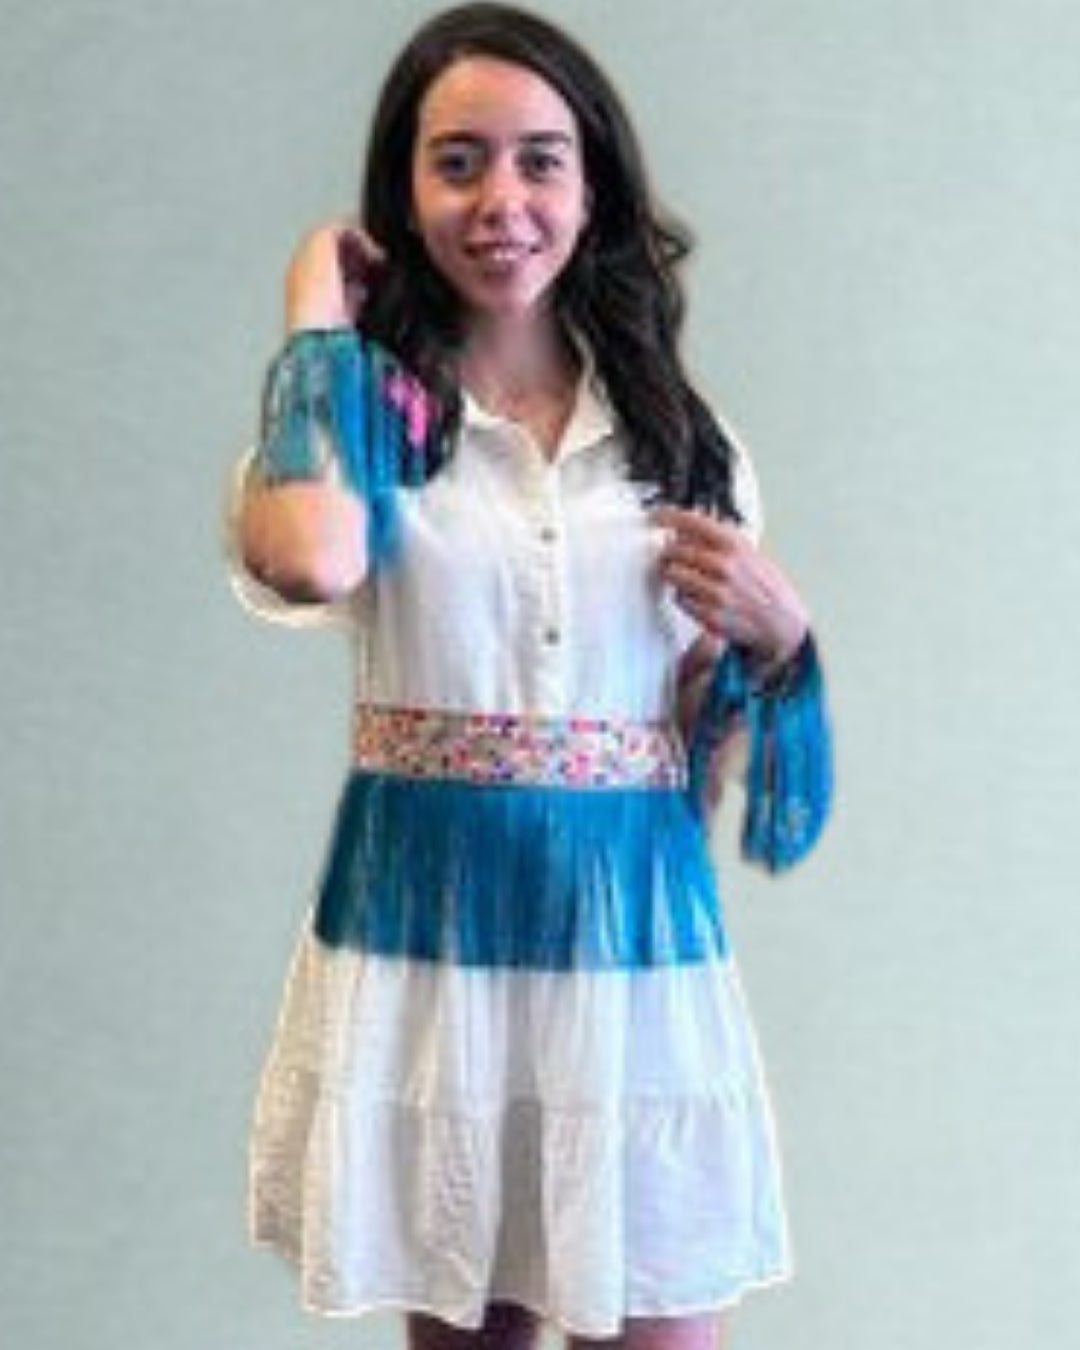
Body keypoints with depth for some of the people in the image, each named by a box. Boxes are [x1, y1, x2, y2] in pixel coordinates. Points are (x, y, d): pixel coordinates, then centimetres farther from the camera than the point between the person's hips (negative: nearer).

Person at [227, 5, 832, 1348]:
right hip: (424, 927, -1)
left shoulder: (683, 441, 7)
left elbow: (712, 743, 13)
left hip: (632, 935, 2)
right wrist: (318, 319, -11)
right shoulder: (366, 415, -1)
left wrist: (773, 636, -9)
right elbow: (308, 563, -27)